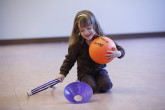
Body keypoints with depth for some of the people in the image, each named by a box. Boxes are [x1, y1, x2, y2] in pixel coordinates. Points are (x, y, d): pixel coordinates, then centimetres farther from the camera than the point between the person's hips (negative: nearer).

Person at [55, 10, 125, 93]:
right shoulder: (76, 45, -13)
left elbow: (120, 50, -7)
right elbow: (69, 60, 2)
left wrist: (118, 54, -31)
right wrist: (62, 73, -8)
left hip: (99, 70, 1)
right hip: (84, 73, -1)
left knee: (105, 86, -22)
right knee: (91, 88, -24)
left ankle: (96, 80, 11)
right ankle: (81, 81, 10)